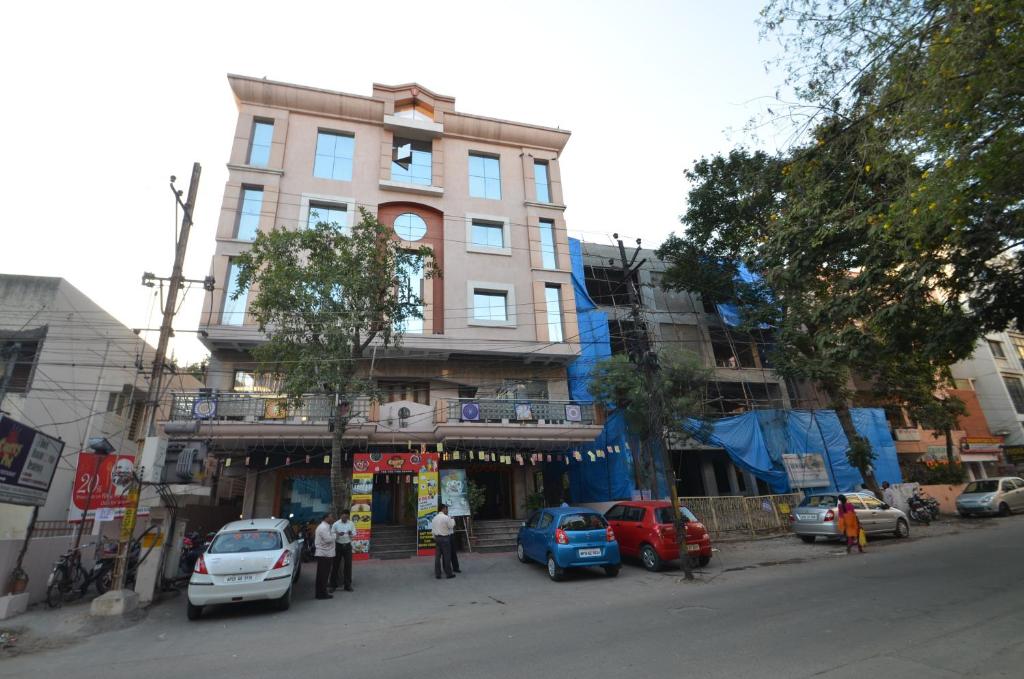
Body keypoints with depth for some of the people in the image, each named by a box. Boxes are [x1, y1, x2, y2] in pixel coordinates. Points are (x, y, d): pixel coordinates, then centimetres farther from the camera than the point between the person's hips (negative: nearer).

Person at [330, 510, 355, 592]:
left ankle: (347, 585, 16)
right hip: (338, 545, -2)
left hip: (347, 545, 2)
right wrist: (338, 534, -23)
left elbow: (354, 534, 3)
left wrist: (351, 534, -19)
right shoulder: (336, 524, -6)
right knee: (335, 565, 3)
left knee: (348, 565, 5)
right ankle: (333, 585, 16)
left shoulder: (351, 524, 1)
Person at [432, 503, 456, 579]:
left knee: (437, 556, 8)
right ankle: (448, 574, 7)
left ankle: (437, 574, 12)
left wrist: (435, 538, 20)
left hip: (437, 538, 7)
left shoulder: (434, 518, 11)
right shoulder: (446, 517, -12)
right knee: (447, 556, 1)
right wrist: (452, 519, 5)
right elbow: (451, 526, -10)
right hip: (445, 538, -7)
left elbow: (432, 529, 13)